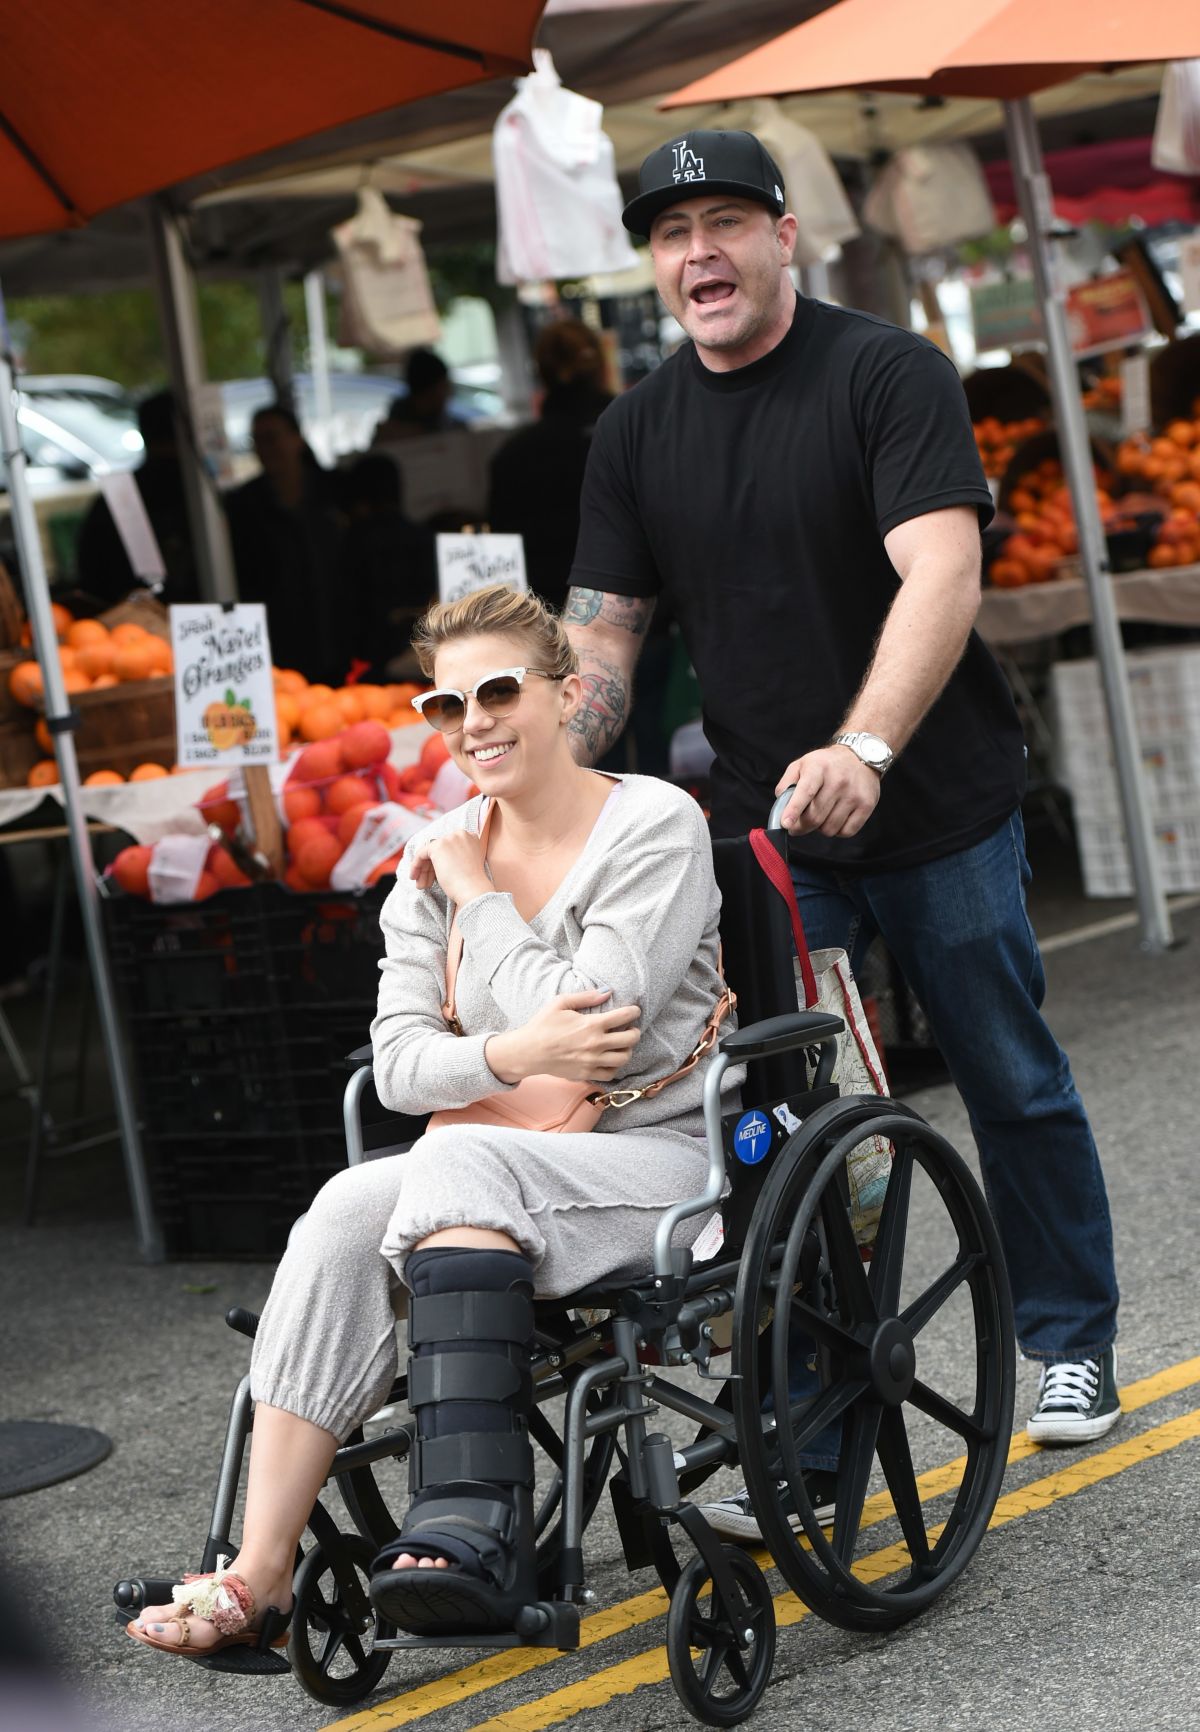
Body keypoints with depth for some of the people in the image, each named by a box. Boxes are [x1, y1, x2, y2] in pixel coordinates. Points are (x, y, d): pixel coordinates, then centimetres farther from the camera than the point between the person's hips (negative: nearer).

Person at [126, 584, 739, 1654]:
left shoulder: (657, 825, -4)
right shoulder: (434, 859, 12)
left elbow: (593, 1017, -16)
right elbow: (399, 1064, 4)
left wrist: (478, 896, -5)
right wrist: (511, 1055, -16)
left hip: (664, 1156, -5)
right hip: (495, 1178, 5)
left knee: (458, 1163, -34)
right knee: (345, 1213, -27)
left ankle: (466, 1523, -43)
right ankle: (261, 1572, -32)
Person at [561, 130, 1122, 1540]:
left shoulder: (889, 375, -10)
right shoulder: (638, 433, 5)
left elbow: (939, 578, -23)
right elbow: (600, 637, 4)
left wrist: (861, 751, -37)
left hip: (942, 809, -3)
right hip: (765, 830, 3)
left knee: (1013, 1082, 9)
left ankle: (1071, 1342, 31)